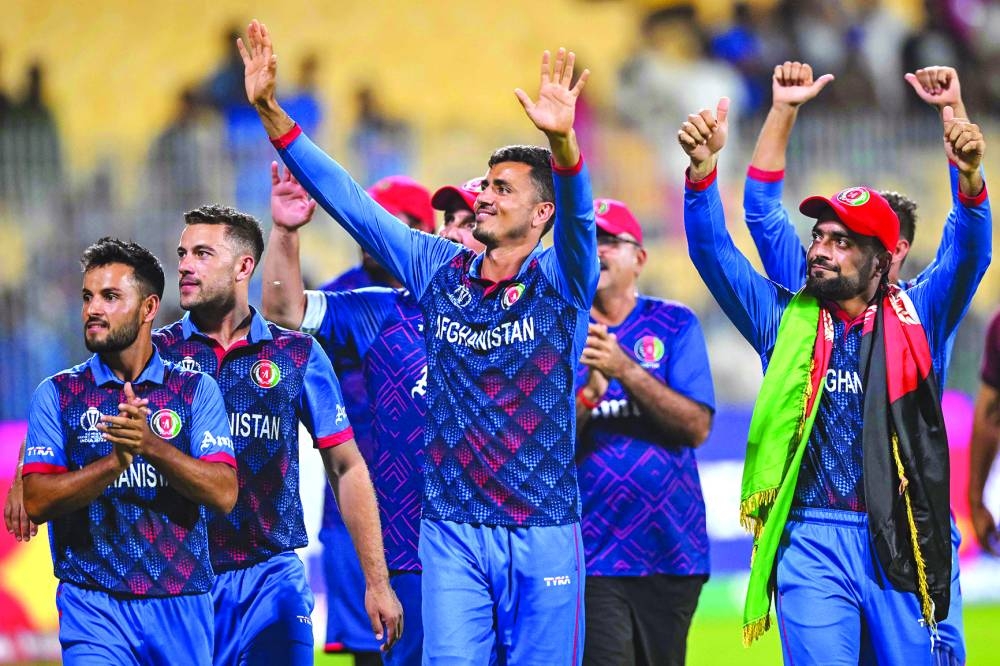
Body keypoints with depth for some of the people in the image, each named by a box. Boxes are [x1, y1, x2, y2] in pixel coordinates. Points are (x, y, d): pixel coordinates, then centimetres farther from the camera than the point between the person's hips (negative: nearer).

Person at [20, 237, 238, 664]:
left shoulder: (196, 390, 5)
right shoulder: (57, 394, 3)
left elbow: (224, 493, -7)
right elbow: (36, 502, -8)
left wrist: (151, 446, -21)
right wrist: (116, 460, -21)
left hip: (182, 609, 1)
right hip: (94, 608, -1)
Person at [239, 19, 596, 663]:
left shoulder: (559, 281, -2)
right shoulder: (440, 271, 8)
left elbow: (578, 213, -23)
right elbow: (347, 198, 7)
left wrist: (563, 140, -43)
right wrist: (271, 111, 0)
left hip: (543, 537, -2)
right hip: (452, 533, 2)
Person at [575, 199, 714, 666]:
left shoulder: (674, 326, 4)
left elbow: (697, 427, -8)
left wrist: (627, 370, -19)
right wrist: (588, 394, -22)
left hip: (672, 550, 1)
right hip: (592, 554, -1)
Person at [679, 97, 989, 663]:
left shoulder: (918, 318, 7)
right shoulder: (786, 319, 10)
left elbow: (968, 256, -7)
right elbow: (713, 251, 4)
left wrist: (970, 178, -27)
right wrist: (704, 168, -13)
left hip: (906, 542, -1)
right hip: (812, 540, 1)